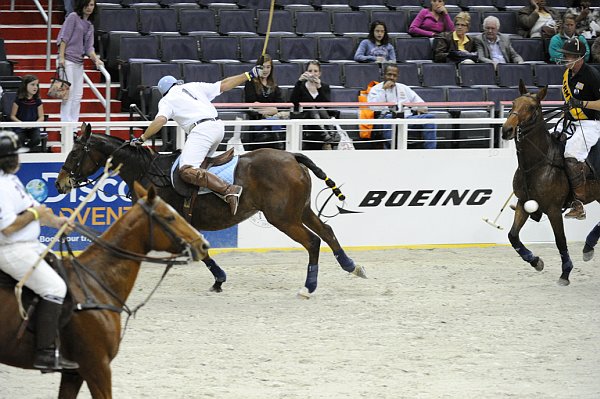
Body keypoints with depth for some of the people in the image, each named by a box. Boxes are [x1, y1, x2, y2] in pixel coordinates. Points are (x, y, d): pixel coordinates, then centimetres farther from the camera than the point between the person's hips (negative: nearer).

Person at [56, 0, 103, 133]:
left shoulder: (90, 26, 18)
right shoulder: (73, 17, -2)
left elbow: (89, 47, 12)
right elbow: (64, 37, -8)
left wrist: (96, 59, -6)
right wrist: (61, 57, -16)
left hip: (79, 62, 8)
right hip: (68, 59, -8)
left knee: (78, 95, 7)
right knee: (69, 92, -11)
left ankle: (73, 128, 11)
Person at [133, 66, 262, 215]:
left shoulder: (167, 100, 13)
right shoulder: (194, 86, 26)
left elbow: (160, 120, -6)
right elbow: (224, 85, 27)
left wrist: (141, 139, -2)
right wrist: (249, 75, 36)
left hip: (201, 129, -7)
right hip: (219, 126, 7)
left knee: (186, 171, -19)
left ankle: (229, 190, -34)